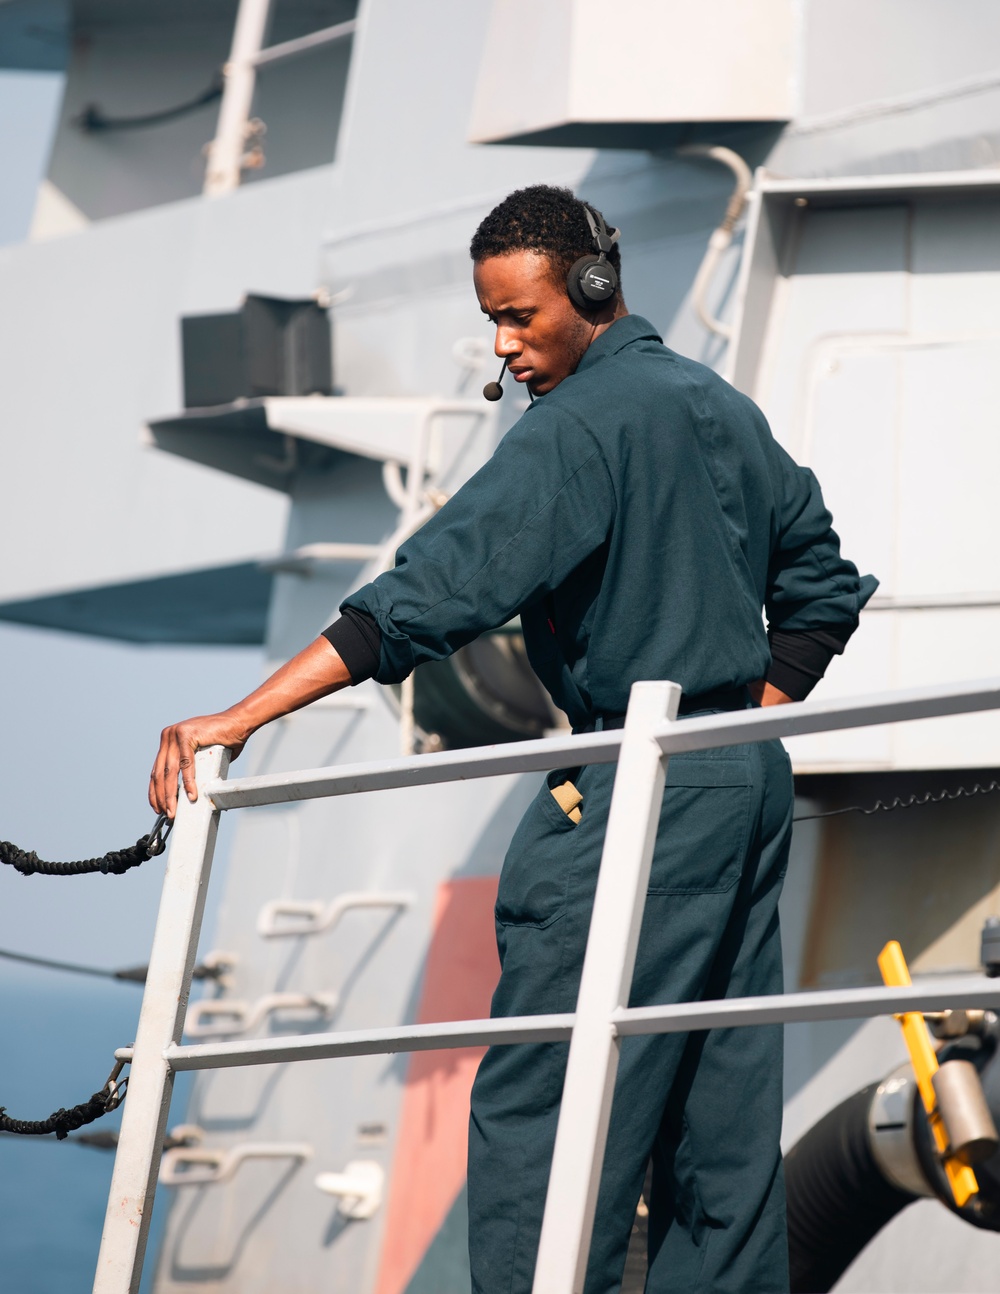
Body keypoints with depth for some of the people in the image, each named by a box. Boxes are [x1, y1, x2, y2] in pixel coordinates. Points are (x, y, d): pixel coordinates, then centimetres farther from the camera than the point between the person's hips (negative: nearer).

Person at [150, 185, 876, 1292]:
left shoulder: (578, 426, -14)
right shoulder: (723, 408, 13)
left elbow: (435, 591, -23)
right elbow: (822, 590, 21)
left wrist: (242, 718, -26)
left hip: (639, 794, -9)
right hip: (752, 786, 9)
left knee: (533, 1114, -8)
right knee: (722, 1113, 10)